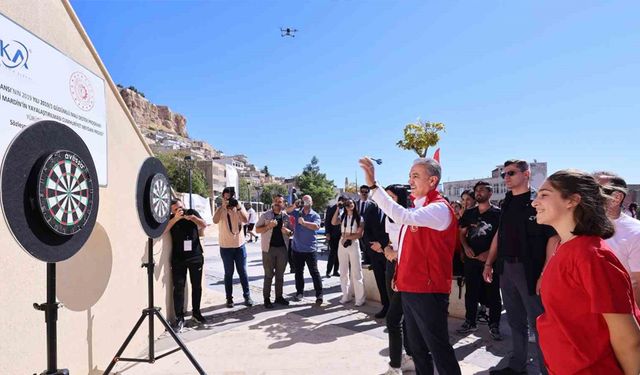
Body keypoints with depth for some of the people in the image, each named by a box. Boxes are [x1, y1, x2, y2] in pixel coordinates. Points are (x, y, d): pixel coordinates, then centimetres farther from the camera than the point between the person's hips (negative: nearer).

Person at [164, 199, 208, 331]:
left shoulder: (192, 212, 3)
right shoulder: (171, 218, 1)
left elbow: (204, 225, -7)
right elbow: (163, 230, -17)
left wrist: (193, 218, -24)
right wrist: (176, 218, -25)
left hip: (195, 256, 2)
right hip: (178, 259, -1)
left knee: (197, 286, 10)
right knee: (178, 287, -4)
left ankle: (196, 313, 24)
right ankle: (179, 318, 2)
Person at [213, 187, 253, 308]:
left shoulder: (240, 207, 0)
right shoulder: (220, 209, -4)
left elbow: (245, 220, -18)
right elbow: (215, 220, -25)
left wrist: (238, 206, -26)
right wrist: (223, 206, -28)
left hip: (240, 245, 1)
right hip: (226, 247, -1)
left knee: (243, 272, 8)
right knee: (228, 273, 7)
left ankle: (247, 296, 17)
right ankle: (229, 298, 16)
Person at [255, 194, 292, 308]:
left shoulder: (286, 217, 8)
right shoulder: (265, 215, 0)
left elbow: (291, 232, 14)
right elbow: (257, 230, -1)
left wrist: (287, 231, -9)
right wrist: (269, 226, -17)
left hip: (282, 248, 3)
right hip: (269, 248, -3)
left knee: (280, 274, 11)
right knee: (269, 275, 0)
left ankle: (279, 296, 21)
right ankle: (267, 298, 8)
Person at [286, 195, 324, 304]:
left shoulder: (315, 215, -3)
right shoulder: (297, 212, 7)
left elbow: (316, 226, -20)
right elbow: (287, 211, -7)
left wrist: (304, 222, -31)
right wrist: (294, 205, -25)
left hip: (310, 249, -3)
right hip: (297, 248, 3)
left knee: (314, 272, -1)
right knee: (298, 271, 14)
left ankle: (319, 294, 4)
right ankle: (299, 292, 26)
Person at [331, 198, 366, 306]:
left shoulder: (359, 218, 1)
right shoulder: (342, 217, 6)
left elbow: (359, 234, -5)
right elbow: (333, 223, -14)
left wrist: (347, 237, -12)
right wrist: (337, 209, -13)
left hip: (354, 245, -3)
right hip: (342, 245, 3)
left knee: (356, 273, -3)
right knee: (343, 272, 9)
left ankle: (360, 298, 1)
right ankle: (346, 296, 18)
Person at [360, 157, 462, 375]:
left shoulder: (439, 208, -16)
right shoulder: (416, 209, 14)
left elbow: (403, 217, -33)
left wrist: (373, 185, -33)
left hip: (428, 291, -9)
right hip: (409, 288, 9)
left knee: (438, 348, 1)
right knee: (417, 347, 20)